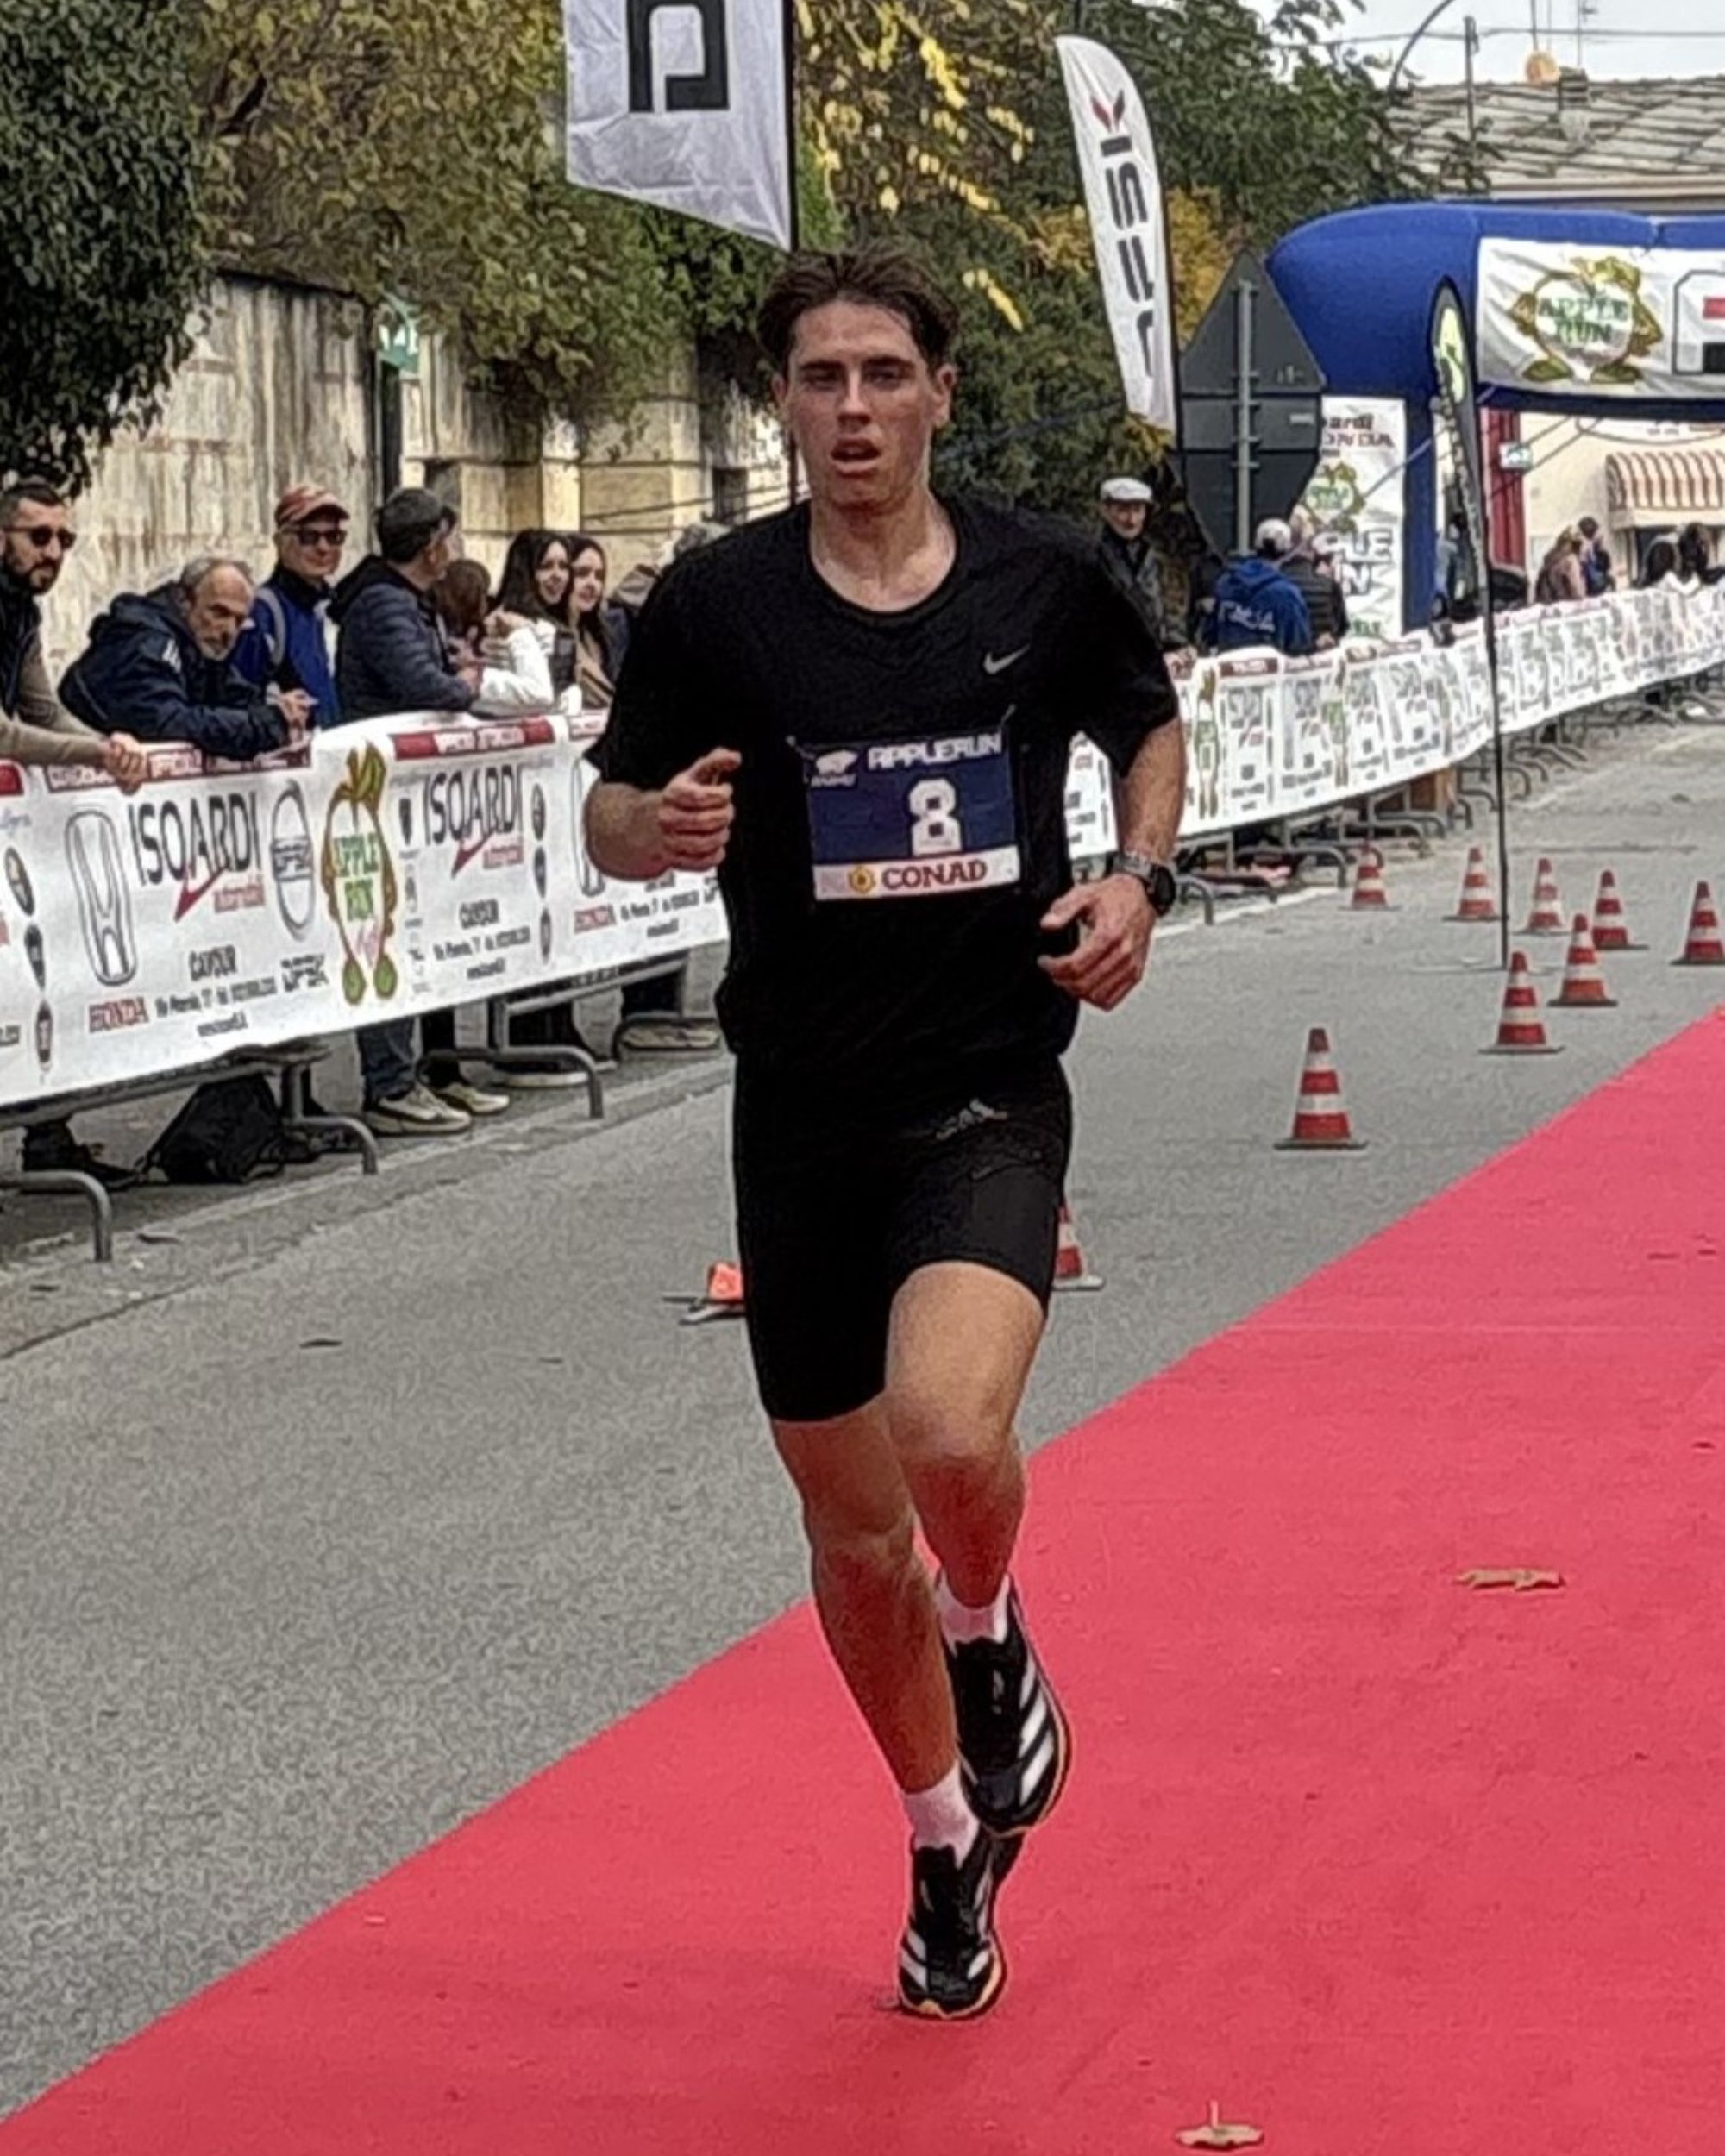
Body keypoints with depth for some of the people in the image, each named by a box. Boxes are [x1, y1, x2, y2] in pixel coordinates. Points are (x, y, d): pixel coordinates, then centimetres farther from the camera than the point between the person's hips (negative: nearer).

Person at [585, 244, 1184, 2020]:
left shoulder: (1046, 583, -3)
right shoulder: (714, 604, -4)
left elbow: (1150, 729, 16)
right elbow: (608, 816, 5)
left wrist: (1138, 878, -3)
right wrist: (659, 825, -19)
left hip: (990, 1091, -2)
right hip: (803, 1109, 2)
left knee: (949, 1433, -27)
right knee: (851, 1517, 11)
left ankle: (991, 1637, 9)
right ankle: (950, 1847, 35)